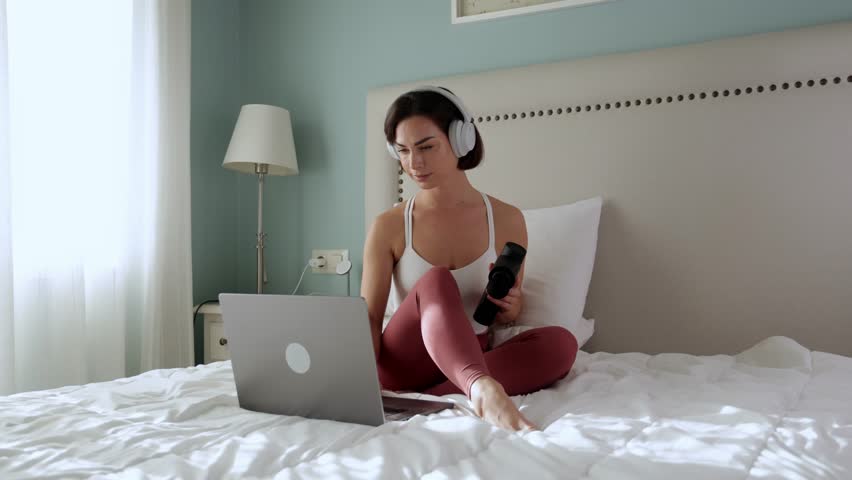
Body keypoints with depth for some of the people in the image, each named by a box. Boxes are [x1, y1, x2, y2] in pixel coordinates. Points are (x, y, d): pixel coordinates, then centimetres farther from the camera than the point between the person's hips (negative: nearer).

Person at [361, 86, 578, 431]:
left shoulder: (506, 220, -1)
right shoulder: (388, 227, -4)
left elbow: (505, 318, 9)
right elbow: (369, 317, -7)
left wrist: (511, 308, -15)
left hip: (475, 358, 2)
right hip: (403, 364, -2)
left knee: (561, 342, -25)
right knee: (436, 281, -30)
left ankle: (431, 399, -35)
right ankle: (482, 389, -54)